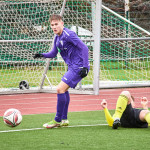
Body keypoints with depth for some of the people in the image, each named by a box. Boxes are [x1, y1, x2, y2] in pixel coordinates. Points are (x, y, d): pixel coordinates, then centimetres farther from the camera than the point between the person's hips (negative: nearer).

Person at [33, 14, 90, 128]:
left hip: (78, 67, -10)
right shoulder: (57, 38, 11)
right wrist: (43, 55, 0)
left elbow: (84, 48, -20)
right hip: (72, 67, 10)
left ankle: (57, 121, -5)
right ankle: (64, 119, 28)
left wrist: (85, 67, -24)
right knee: (64, 90, 20)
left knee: (60, 89, -13)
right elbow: (53, 53, 21)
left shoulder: (68, 35, -18)